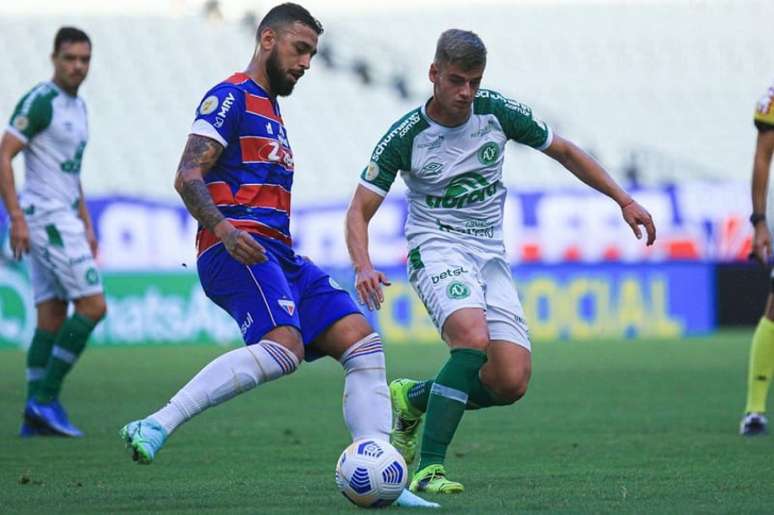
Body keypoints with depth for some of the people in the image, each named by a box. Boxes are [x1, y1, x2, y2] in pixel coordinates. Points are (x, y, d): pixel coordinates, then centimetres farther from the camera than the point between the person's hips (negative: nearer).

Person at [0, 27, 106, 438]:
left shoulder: (77, 106, 16)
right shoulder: (39, 102, -12)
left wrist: (87, 226, 22)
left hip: (64, 219, 9)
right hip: (46, 219, -9)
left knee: (52, 318, 6)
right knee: (93, 305, -12)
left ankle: (35, 416, 6)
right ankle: (45, 399, -9)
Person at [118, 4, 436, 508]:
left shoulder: (272, 112, 28)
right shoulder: (232, 97, -1)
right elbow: (188, 177, -13)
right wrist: (223, 229, -28)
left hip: (278, 254, 9)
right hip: (237, 249, -9)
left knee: (362, 342, -2)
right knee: (283, 347, -31)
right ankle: (154, 428, -31)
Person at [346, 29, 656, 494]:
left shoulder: (499, 113, -3)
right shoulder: (406, 136, -11)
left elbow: (564, 151, 12)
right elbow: (360, 211, -8)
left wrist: (624, 200, 9)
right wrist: (363, 267, -27)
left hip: (490, 255, 4)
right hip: (437, 247, -4)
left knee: (511, 383, -11)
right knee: (473, 339, -34)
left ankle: (413, 398, 15)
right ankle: (429, 469, -28)